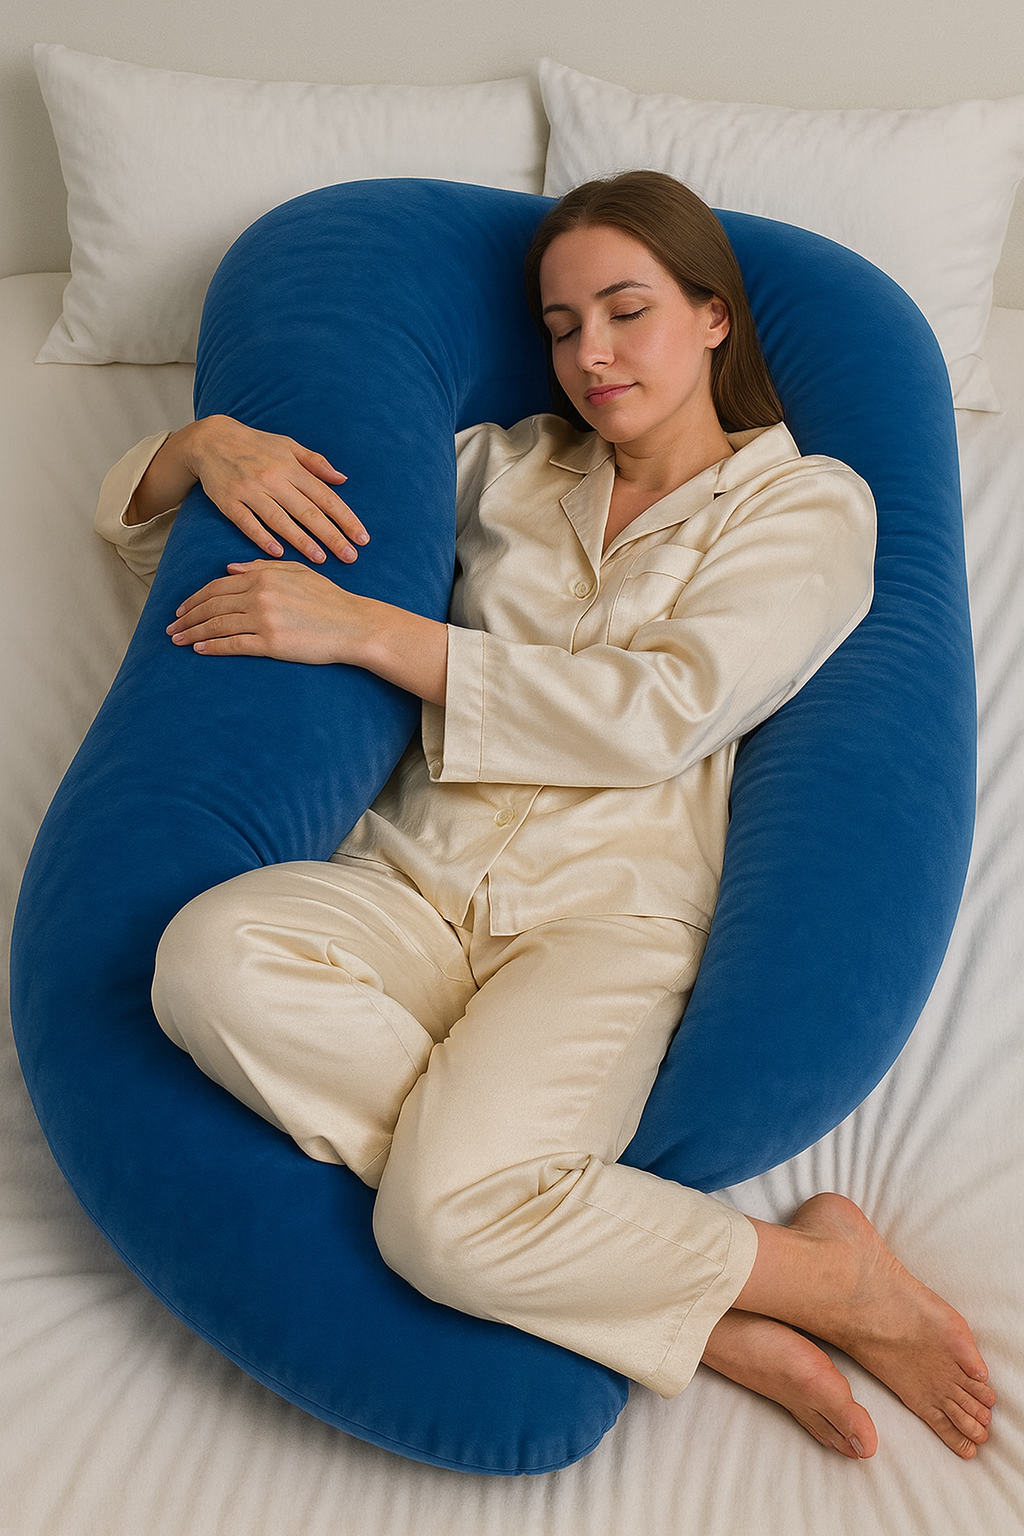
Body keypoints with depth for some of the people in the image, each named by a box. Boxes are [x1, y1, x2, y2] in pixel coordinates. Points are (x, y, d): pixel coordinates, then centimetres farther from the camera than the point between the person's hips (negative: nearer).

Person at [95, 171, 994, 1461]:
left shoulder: (807, 500, 12)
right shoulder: (499, 469, 22)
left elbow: (660, 713, -7)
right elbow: (137, 523, 27)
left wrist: (364, 629, -11)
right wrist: (207, 445, 1)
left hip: (611, 914, -4)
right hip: (413, 881, 5)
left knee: (447, 1217, -32)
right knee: (210, 957, -32)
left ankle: (827, 1270, -5)